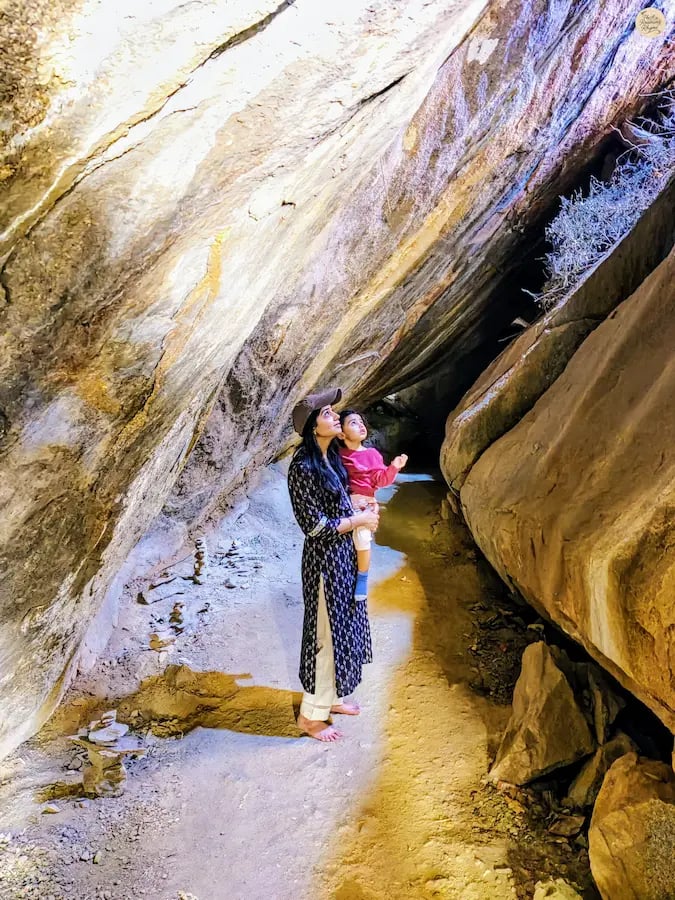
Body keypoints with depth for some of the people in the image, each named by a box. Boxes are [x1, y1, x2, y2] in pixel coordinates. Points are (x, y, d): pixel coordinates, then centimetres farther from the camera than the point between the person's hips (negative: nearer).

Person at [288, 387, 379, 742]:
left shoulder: (330, 457, 4)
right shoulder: (303, 467, -24)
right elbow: (316, 527, -22)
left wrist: (360, 510, 0)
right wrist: (359, 520, -14)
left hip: (343, 554, 9)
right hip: (325, 559, -9)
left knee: (343, 626, 20)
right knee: (326, 633, 3)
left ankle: (331, 697, 39)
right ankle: (311, 715, 21)